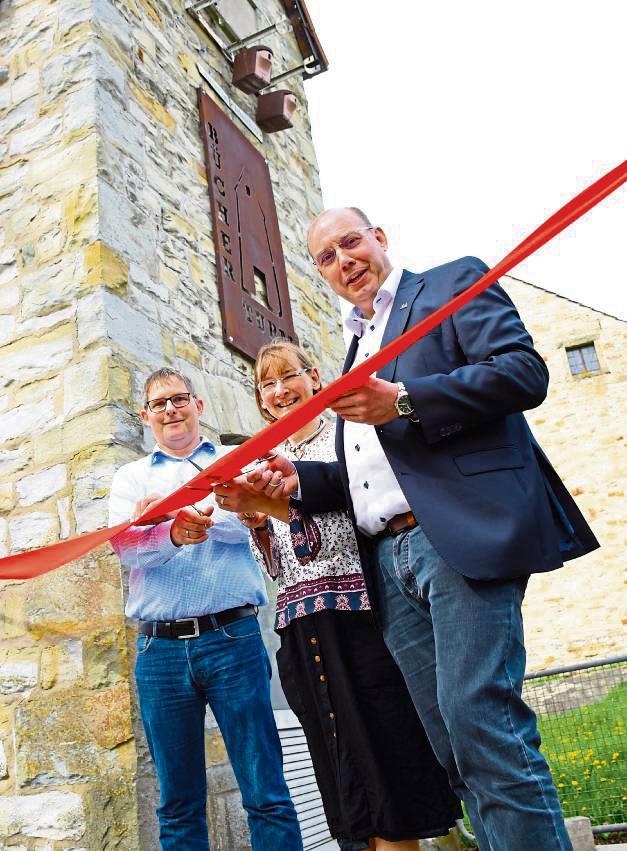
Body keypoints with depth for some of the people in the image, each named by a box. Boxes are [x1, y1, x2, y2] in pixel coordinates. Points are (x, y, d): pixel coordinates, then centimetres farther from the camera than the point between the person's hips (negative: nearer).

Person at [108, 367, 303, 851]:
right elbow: (125, 544, -4)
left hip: (232, 638, -1)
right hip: (159, 647, 2)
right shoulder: (131, 477, 16)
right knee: (179, 804, 10)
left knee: (267, 793, -1)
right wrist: (173, 533, -25)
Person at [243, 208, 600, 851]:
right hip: (388, 564, 7)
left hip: (462, 534, -7)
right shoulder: (356, 348, 30)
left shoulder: (454, 284, 10)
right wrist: (300, 479, 11)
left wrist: (404, 401, -15)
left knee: (480, 724, -14)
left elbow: (526, 371, -7)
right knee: (454, 748, 6)